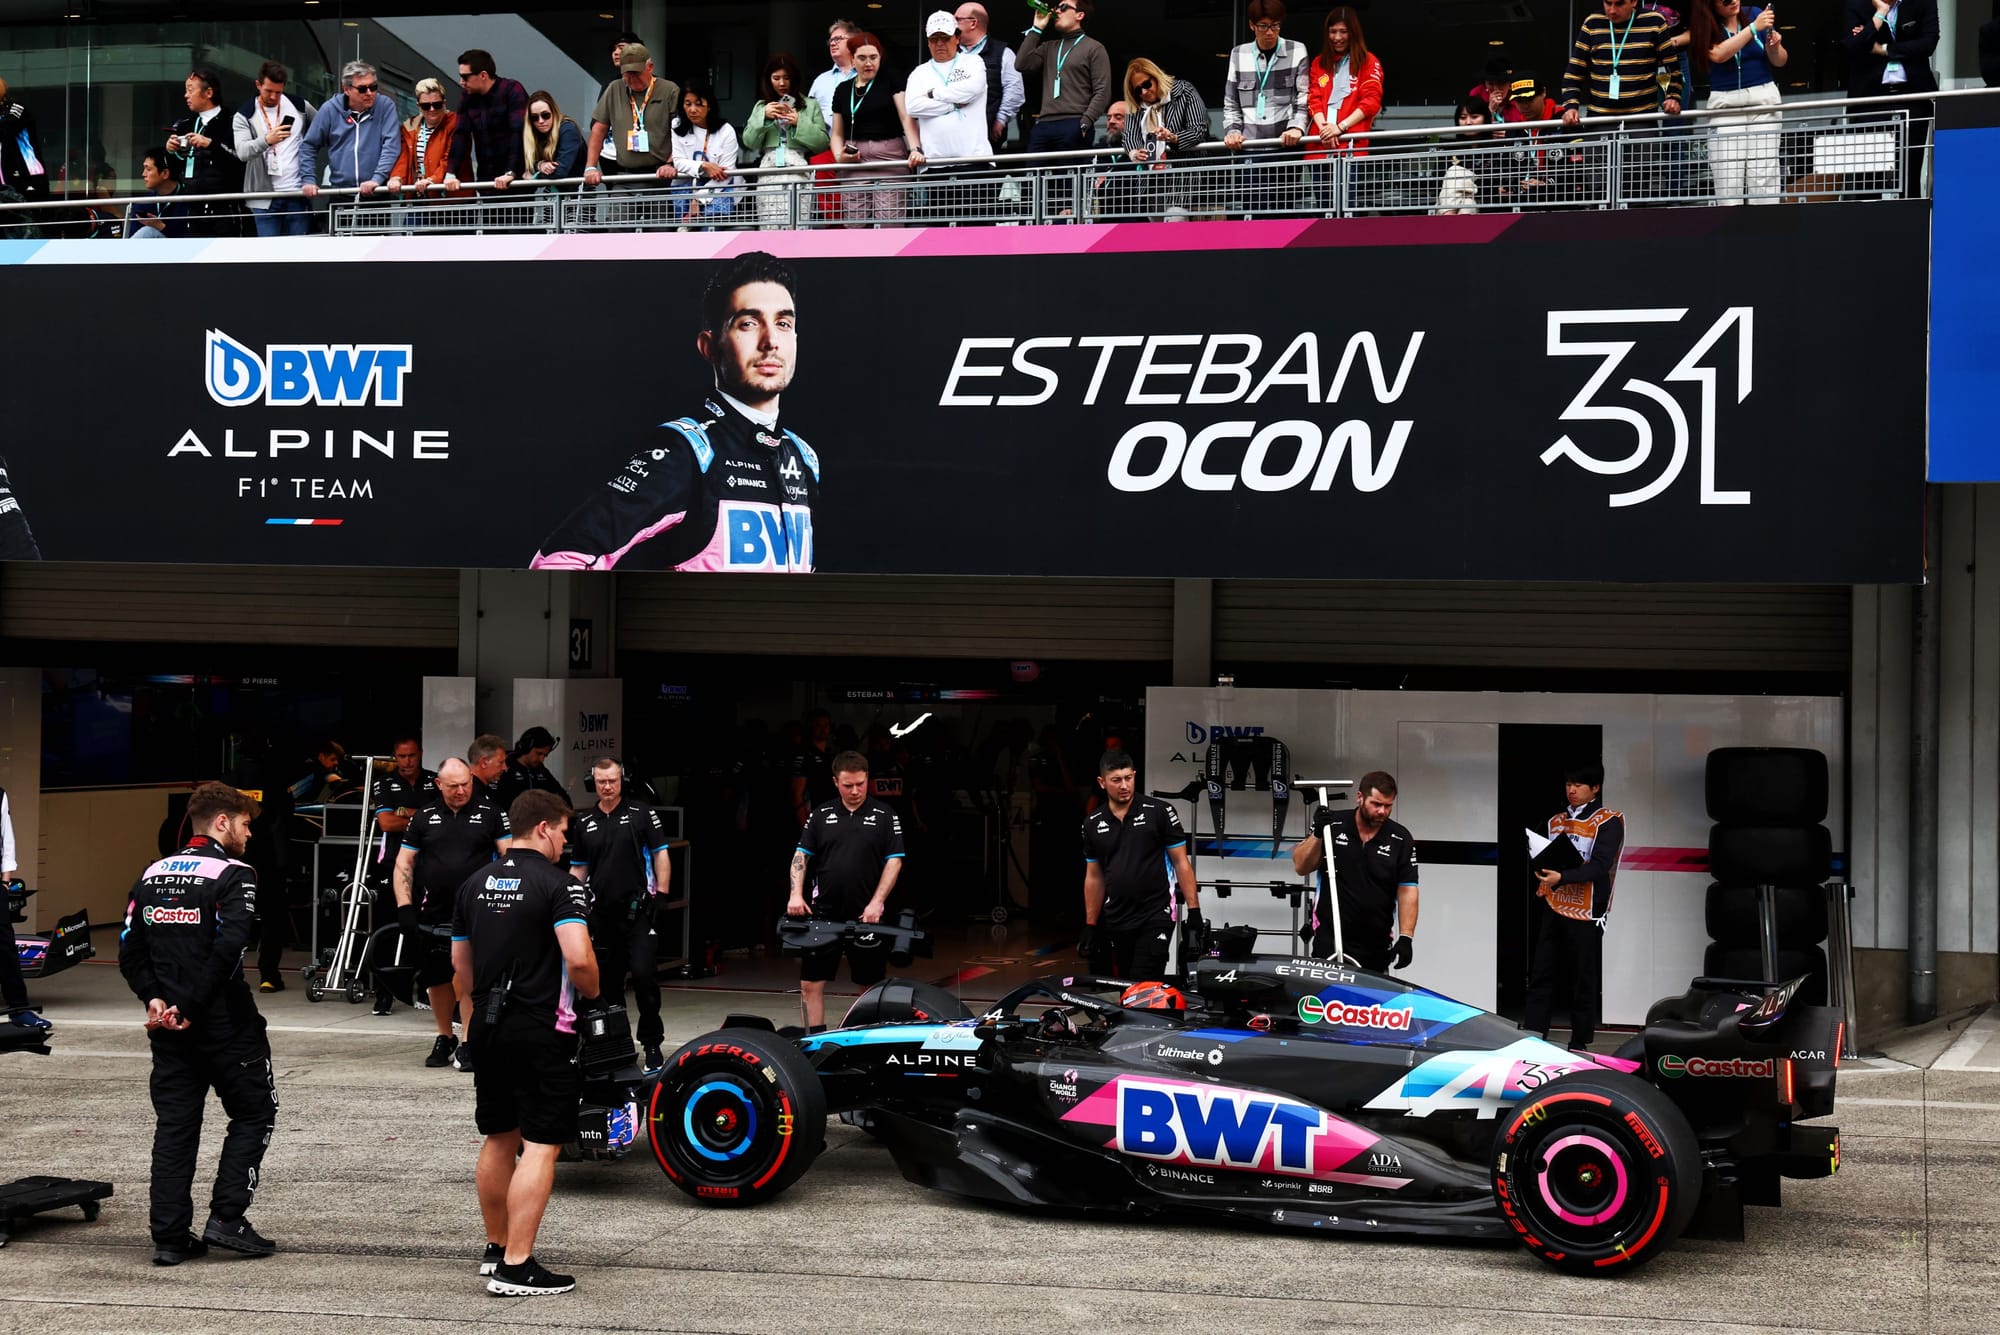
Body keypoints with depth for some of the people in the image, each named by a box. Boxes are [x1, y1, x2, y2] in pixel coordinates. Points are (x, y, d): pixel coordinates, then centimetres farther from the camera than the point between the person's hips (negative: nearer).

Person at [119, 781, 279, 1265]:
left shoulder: (152, 875, 11)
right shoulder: (234, 875, -10)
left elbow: (130, 951, 6)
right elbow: (228, 948, -22)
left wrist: (155, 998, -1)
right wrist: (191, 1007, -16)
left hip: (168, 1025, 6)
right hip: (227, 1025, -6)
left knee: (174, 1125, 10)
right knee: (255, 1113, 10)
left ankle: (169, 1237, 8)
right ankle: (227, 1219, 1)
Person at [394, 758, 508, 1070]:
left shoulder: (490, 814, 2)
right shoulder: (424, 818, 7)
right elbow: (404, 863, 9)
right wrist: (404, 908, 0)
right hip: (432, 915, 3)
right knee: (437, 978, 9)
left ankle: (467, 1044, -3)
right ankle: (444, 1038, 24)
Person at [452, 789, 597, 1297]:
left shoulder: (474, 884, 10)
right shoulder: (559, 885, -12)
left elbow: (460, 963, 17)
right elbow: (578, 958, -23)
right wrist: (590, 993, -3)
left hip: (488, 1027, 7)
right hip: (541, 1030, -7)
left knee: (499, 1139, 19)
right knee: (540, 1146, -5)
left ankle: (496, 1248, 30)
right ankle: (515, 1268, -9)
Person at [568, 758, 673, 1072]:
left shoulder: (641, 813, 1)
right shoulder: (583, 822, 12)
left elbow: (661, 855, 1)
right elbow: (578, 868, 18)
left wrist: (661, 894, -6)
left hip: (638, 910, -4)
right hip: (602, 913, 4)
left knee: (644, 974, -13)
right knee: (606, 983, 7)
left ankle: (652, 1046, -4)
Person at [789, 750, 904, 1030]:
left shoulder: (884, 817, 2)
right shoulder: (821, 815, 9)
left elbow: (895, 861, -1)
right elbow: (800, 856, 10)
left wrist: (876, 903, -11)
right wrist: (796, 894, -5)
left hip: (866, 916, -2)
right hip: (823, 913, 2)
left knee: (870, 984, 5)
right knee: (811, 983, -2)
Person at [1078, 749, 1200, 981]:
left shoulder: (1160, 812, -5)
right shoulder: (1093, 824, 7)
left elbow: (1181, 862, -2)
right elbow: (1094, 877, 14)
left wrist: (1194, 912, -8)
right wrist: (1090, 927, 12)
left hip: (1155, 918, -5)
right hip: (1115, 922, 5)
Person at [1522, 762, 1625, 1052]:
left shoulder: (1608, 822, -4)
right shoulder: (1556, 821, 16)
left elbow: (1599, 866, -15)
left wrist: (1562, 878, -28)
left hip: (1584, 912, -6)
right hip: (1552, 908, 6)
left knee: (1584, 983, -1)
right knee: (1540, 977, 1)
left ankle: (1579, 1045, 5)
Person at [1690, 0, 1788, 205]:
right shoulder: (1705, 25, 0)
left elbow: (1780, 61, 9)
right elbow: (1719, 54, -21)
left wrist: (1774, 47, -13)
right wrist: (1754, 28, -22)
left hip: (1764, 97, 1)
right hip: (1725, 103, -1)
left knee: (1763, 173, -7)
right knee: (1727, 178, -8)